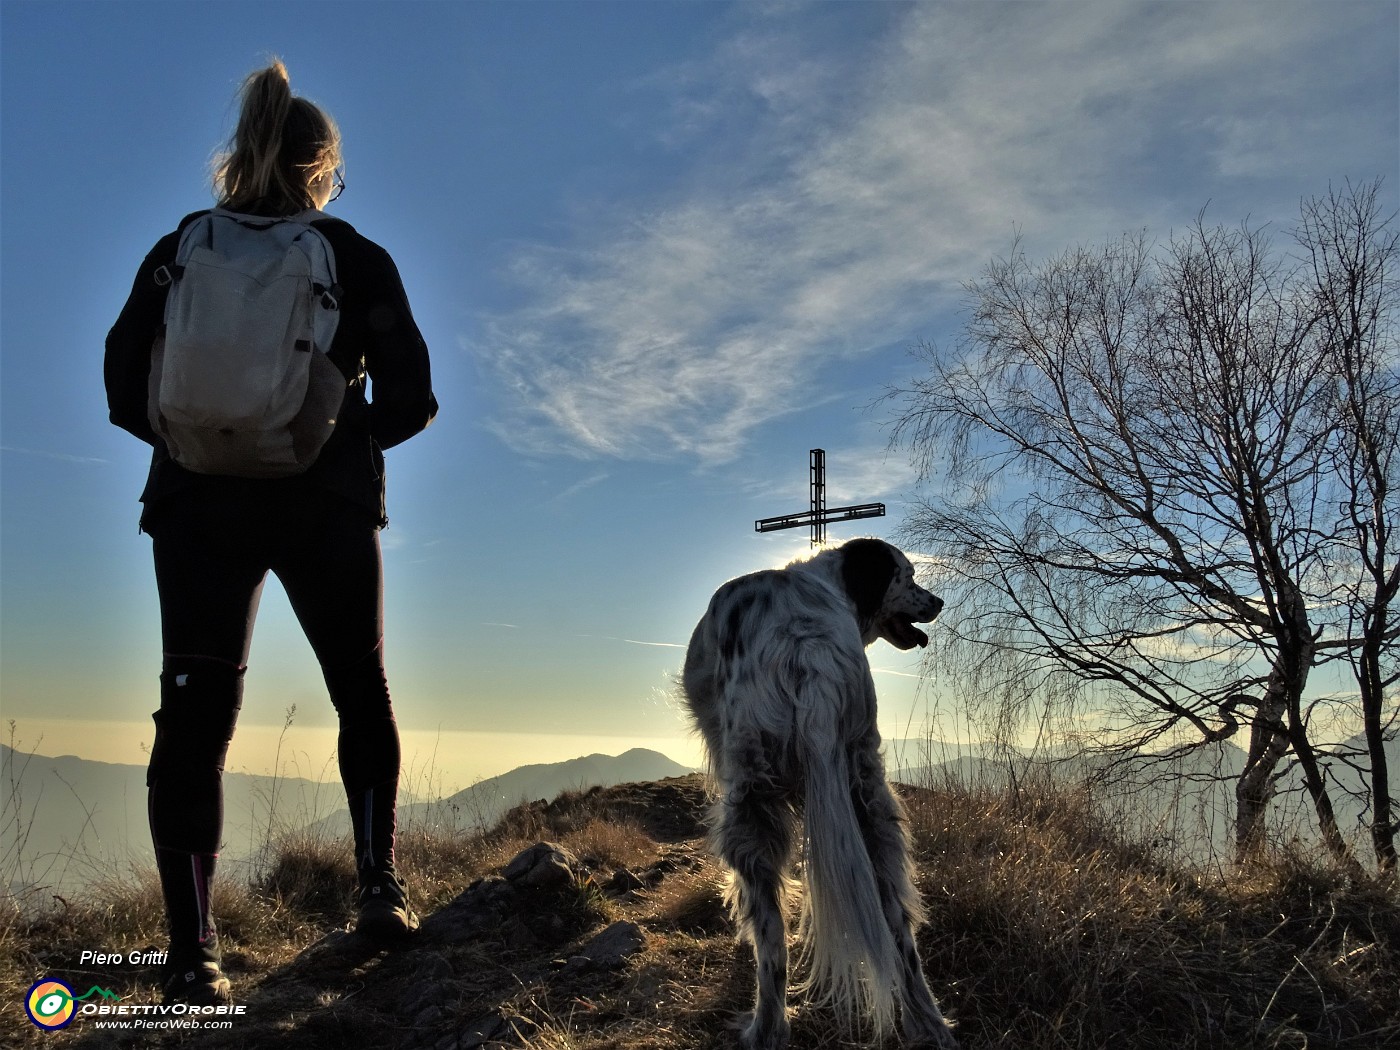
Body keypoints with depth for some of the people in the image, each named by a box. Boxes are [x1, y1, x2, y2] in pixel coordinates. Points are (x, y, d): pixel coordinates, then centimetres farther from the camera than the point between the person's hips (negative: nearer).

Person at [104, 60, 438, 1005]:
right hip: (327, 505, -1)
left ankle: (194, 952, -4)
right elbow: (409, 399, -4)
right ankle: (380, 886, 12)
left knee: (196, 714, 1)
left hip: (201, 504, 1)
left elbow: (126, 387, 3)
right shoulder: (358, 259, 2)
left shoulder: (181, 250, 7)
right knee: (363, 692, 17)